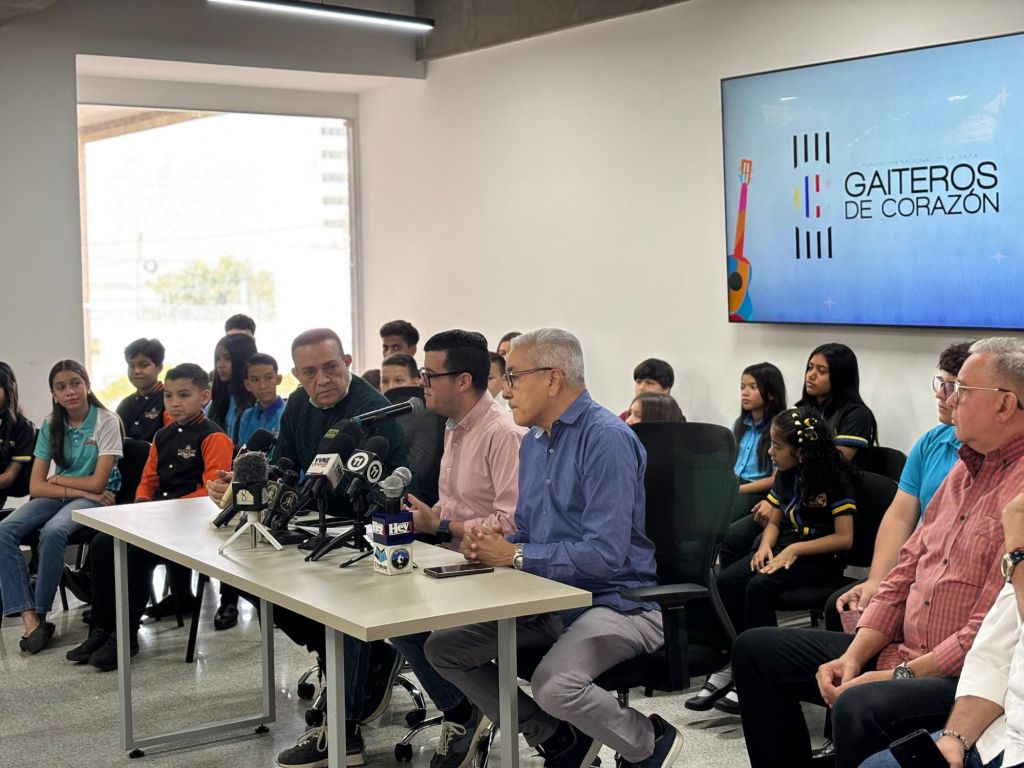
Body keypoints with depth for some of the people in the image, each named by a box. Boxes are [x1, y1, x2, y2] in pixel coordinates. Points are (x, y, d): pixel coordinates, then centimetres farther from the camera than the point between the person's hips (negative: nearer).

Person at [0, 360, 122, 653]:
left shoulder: (106, 421, -10)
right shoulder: (51, 425, 4)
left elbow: (97, 483, -14)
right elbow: (36, 486, -2)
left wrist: (57, 480, -3)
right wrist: (80, 490, -14)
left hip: (96, 497, -5)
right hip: (58, 497, 5)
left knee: (52, 531, -36)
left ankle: (41, 613, -18)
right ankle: (29, 618, -29)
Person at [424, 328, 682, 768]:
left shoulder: (606, 439, -17)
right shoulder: (533, 441, 12)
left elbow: (605, 552, -25)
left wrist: (514, 555, -17)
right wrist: (491, 545, -4)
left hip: (613, 602, -9)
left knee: (554, 685, -34)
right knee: (443, 648, -1)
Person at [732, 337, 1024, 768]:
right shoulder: (966, 469, 14)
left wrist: (901, 676, -18)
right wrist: (853, 656, 2)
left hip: (967, 676, -10)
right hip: (903, 649, 10)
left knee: (860, 708, -38)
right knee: (756, 649, 9)